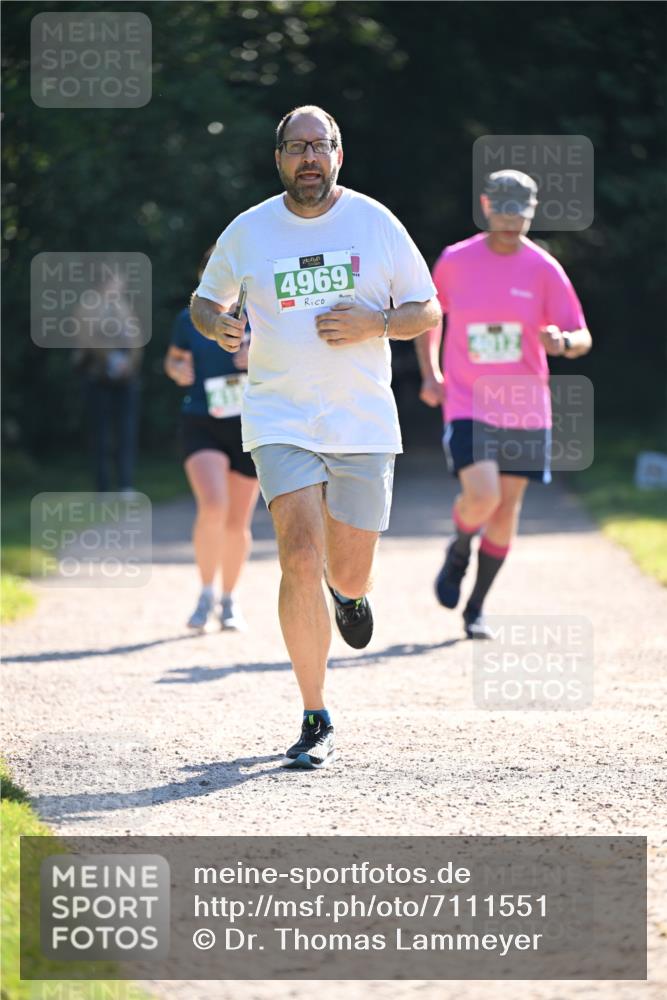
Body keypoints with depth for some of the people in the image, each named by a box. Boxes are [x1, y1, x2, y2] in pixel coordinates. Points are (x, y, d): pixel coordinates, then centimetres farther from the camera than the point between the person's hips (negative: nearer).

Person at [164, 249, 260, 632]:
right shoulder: (190, 320, 3)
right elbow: (174, 358, 19)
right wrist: (178, 369, -5)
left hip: (248, 427, 1)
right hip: (201, 425, -1)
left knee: (238, 522, 6)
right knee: (212, 506, -23)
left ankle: (229, 599, 28)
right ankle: (207, 593, -4)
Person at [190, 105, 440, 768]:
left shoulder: (375, 223, 2)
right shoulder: (247, 232, 3)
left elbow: (429, 312, 7)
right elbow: (205, 300, 18)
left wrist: (374, 323, -13)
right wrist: (217, 323, -7)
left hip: (364, 422, 1)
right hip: (281, 421, -1)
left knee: (347, 576, 5)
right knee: (301, 559, -17)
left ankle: (349, 593, 47)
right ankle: (316, 722, -8)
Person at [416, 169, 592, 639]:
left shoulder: (544, 269, -3)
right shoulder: (454, 261, -1)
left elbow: (582, 338, -3)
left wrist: (563, 342, -26)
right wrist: (429, 373, 6)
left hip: (525, 409, 2)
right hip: (467, 404, -1)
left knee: (507, 511, 4)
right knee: (482, 497, -21)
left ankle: (476, 608, 21)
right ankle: (459, 549, 14)